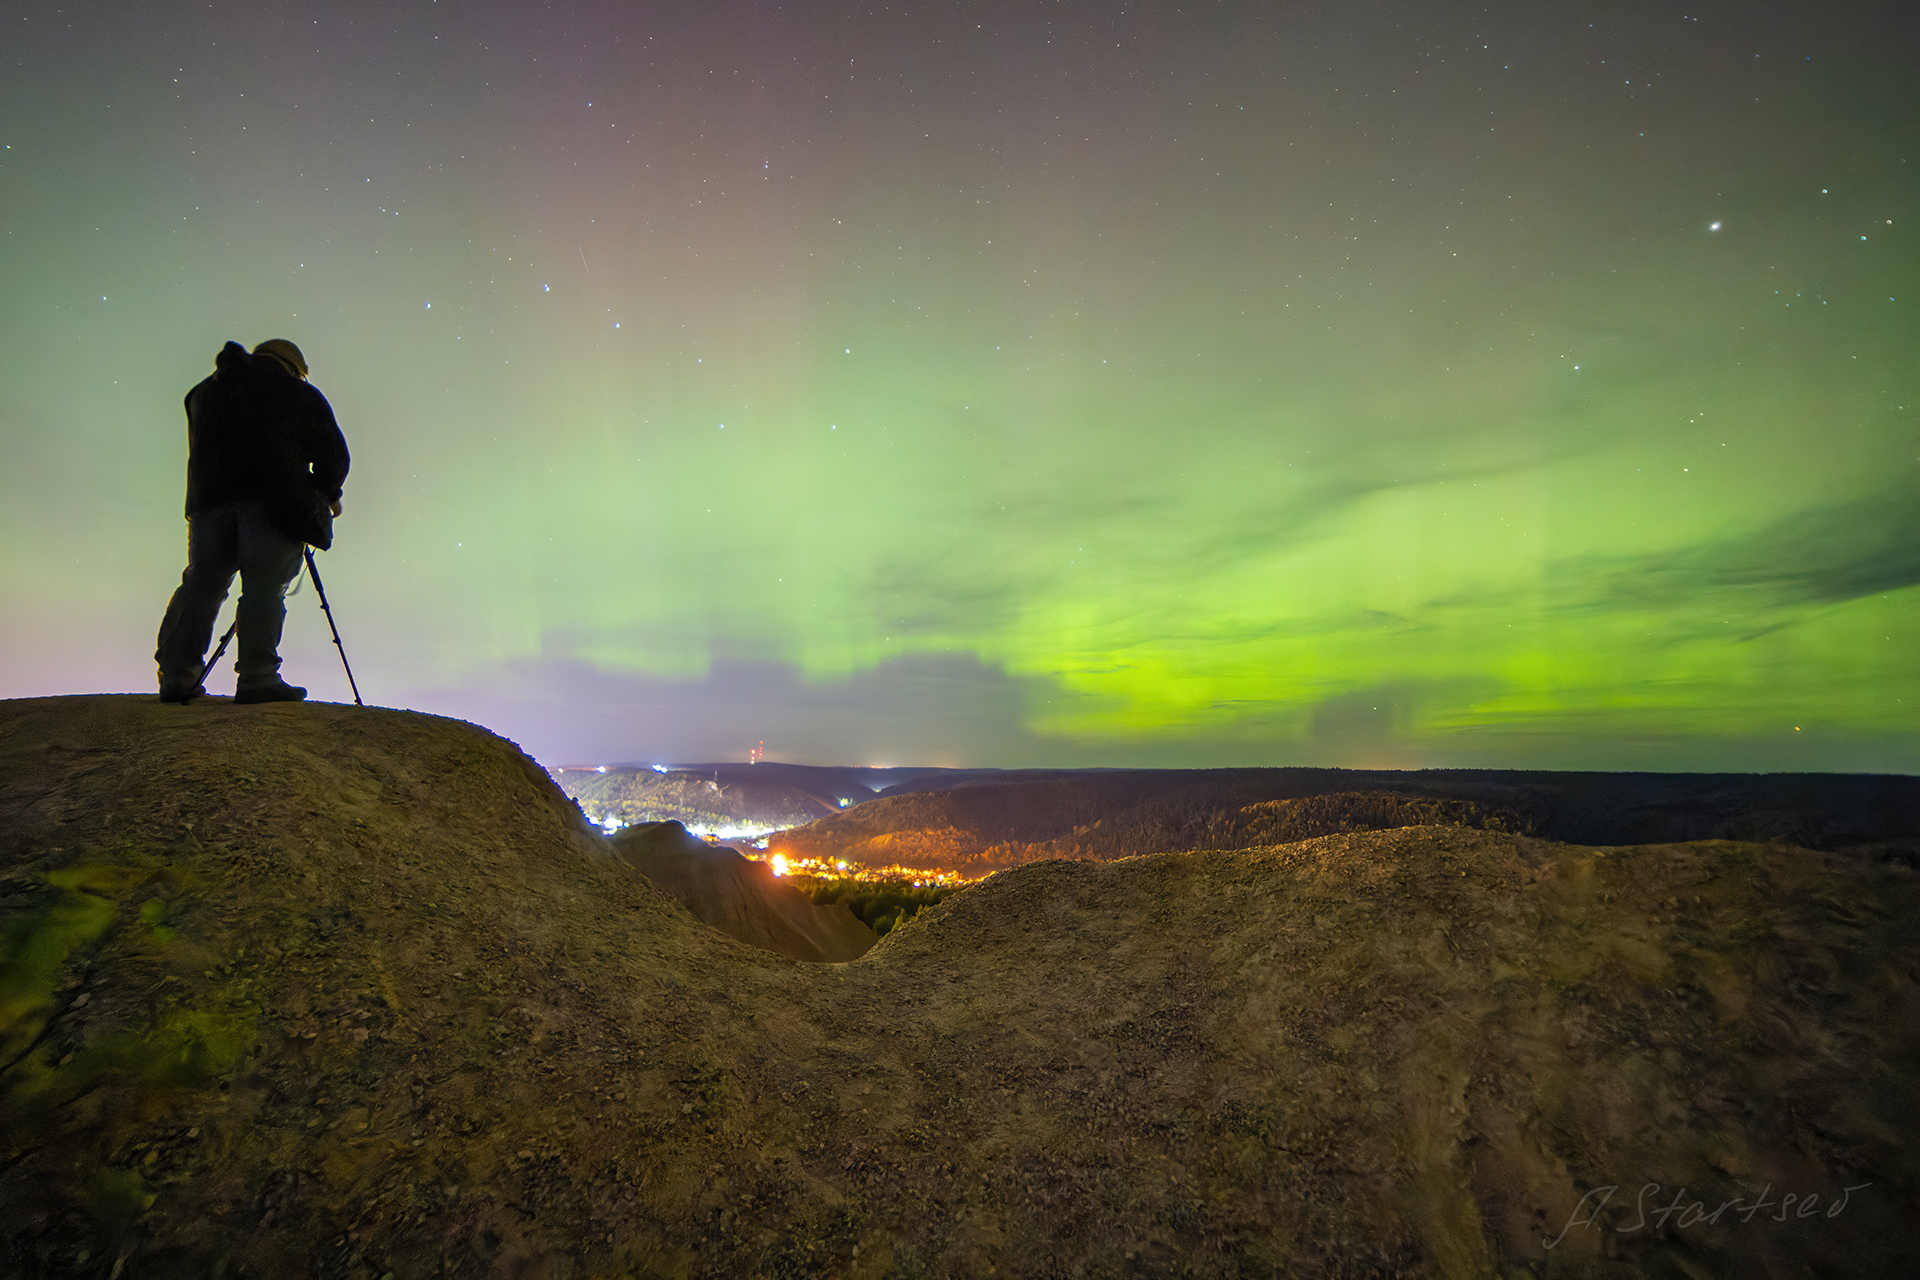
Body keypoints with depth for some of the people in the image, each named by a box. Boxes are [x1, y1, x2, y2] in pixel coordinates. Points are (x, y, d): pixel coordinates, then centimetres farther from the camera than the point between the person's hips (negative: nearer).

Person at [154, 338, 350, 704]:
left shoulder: (207, 390, 27)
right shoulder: (303, 395, 15)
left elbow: (197, 451, 26)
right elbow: (333, 455, 13)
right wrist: (329, 495, 28)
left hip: (210, 499, 4)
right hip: (276, 503, -4)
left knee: (201, 582, 8)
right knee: (265, 587, -6)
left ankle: (178, 676, 7)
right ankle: (257, 677, -12)